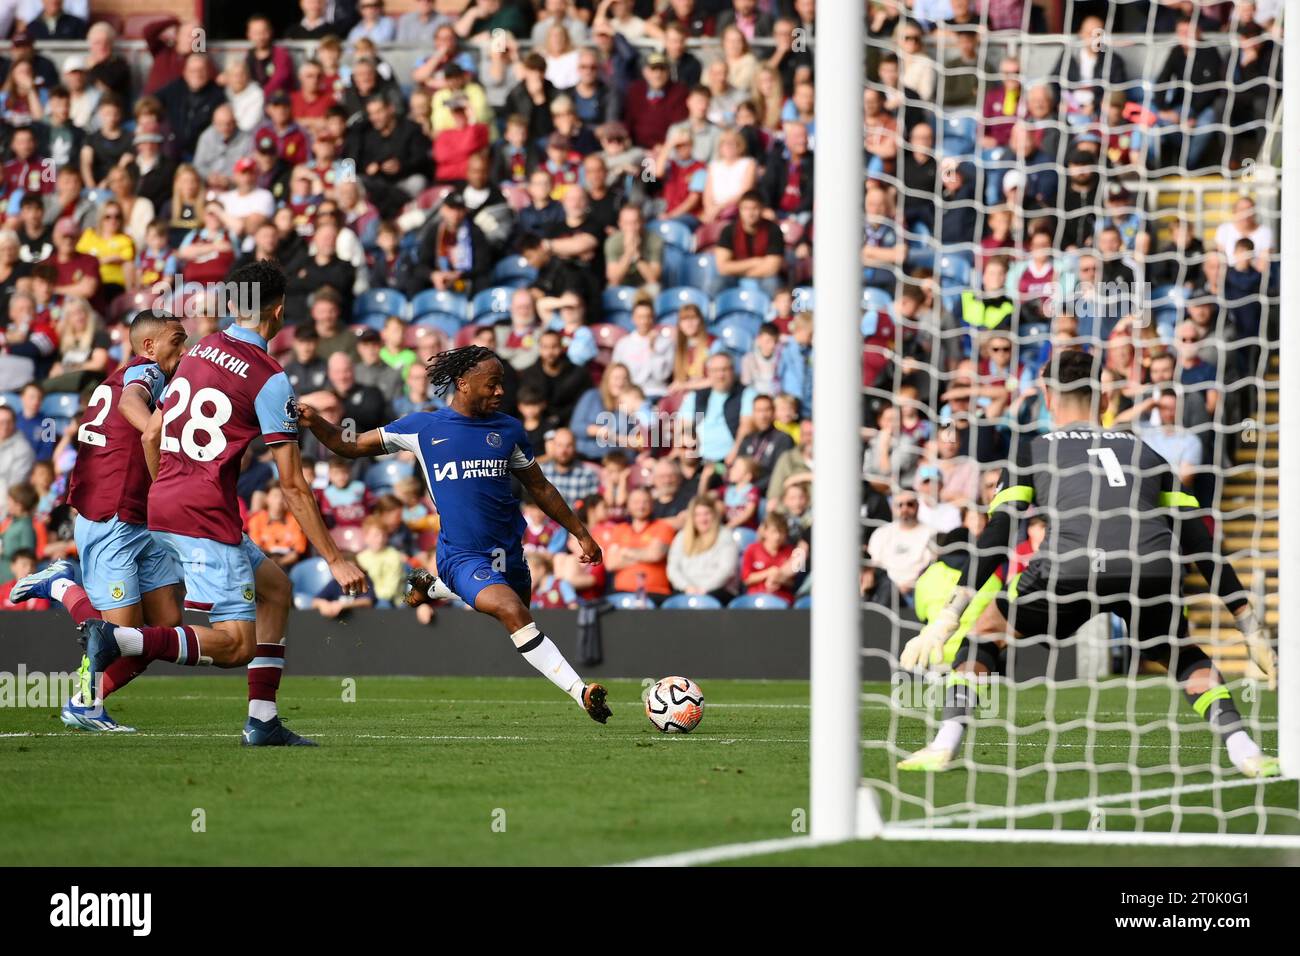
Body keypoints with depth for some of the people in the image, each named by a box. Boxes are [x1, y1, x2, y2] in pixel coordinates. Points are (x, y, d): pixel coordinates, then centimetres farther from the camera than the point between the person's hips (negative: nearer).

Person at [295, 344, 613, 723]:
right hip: (462, 556, -6)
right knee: (513, 612, -28)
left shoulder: (508, 429, 8)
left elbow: (540, 488, 19)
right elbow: (350, 446, 8)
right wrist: (313, 421, -9)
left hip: (508, 551, 6)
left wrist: (581, 533, 18)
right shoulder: (422, 427, 0)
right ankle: (581, 693, -33)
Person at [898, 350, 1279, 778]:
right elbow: (1200, 543, 28)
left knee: (979, 636, 22)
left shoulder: (1031, 451, 25)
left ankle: (944, 745, 7)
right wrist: (1250, 627, 31)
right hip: (1154, 571, 2)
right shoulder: (1144, 452, 32)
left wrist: (946, 618, 7)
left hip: (1070, 566, -2)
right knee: (1180, 655, 31)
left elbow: (996, 540, 11)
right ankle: (1243, 750, 13)